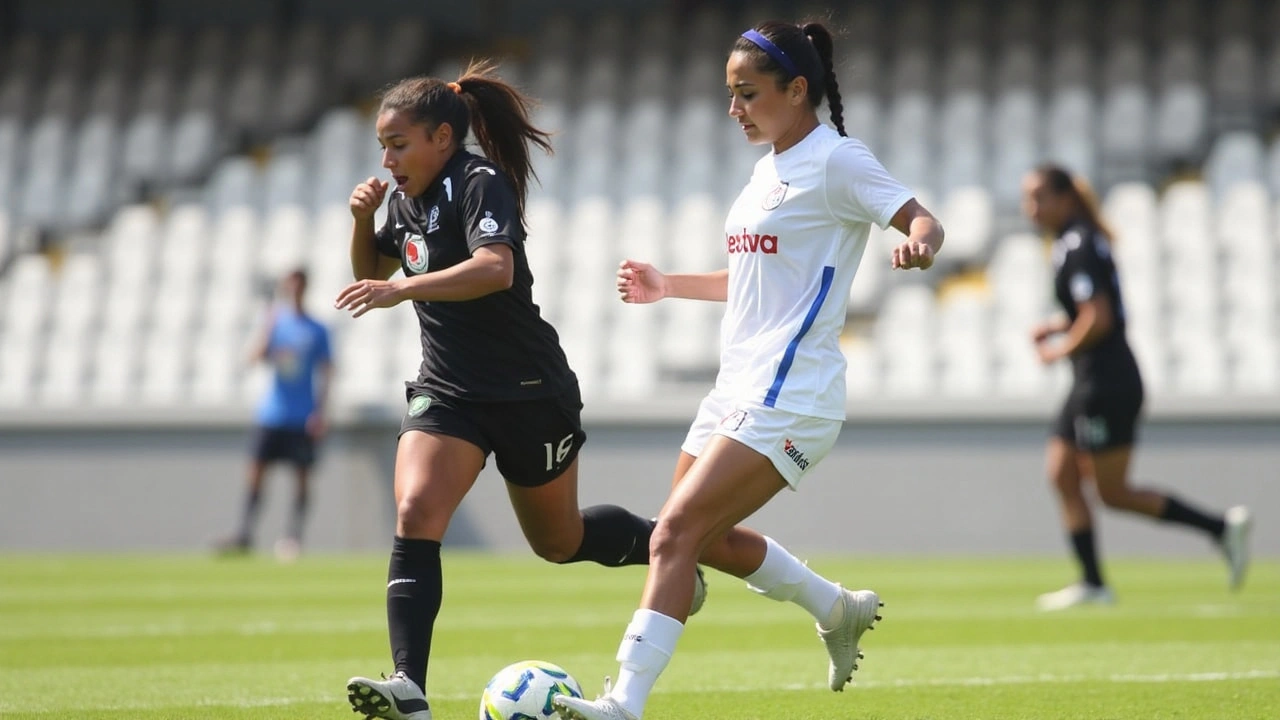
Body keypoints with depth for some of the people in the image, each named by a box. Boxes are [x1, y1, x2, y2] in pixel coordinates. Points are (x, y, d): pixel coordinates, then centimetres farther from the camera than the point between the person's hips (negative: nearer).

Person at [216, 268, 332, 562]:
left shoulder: (317, 331, 2)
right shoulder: (276, 322, 7)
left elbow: (325, 373, 2)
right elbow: (257, 356, -3)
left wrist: (320, 411, -6)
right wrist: (269, 328, -18)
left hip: (303, 417, -2)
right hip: (272, 413, 2)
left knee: (302, 476, -2)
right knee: (256, 472, -4)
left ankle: (294, 535, 2)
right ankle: (244, 535, -4)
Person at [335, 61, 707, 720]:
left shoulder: (481, 184, -16)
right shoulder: (406, 200, 7)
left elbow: (495, 268, -34)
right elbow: (370, 274, 24)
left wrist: (401, 289, -44)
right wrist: (362, 220, 3)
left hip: (527, 389, -6)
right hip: (446, 390, 6)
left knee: (558, 541, 12)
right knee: (414, 518, -19)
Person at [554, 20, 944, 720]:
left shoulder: (836, 160, -9)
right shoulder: (770, 169, 17)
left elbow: (924, 222, -16)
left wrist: (916, 242, -38)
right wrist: (668, 287, 23)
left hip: (788, 397, -10)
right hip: (738, 391, 10)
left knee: (677, 531, -18)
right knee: (705, 536, 16)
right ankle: (838, 609, 34)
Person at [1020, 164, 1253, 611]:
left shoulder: (1079, 247, -16)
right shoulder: (1071, 243, 14)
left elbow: (1100, 319, -23)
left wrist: (1062, 349, -9)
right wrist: (1055, 328, 13)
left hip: (1107, 384, -10)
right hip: (1094, 384, 10)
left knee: (1113, 492, -5)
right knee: (1062, 476, 8)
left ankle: (1220, 527, -2)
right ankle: (1092, 584, 9)